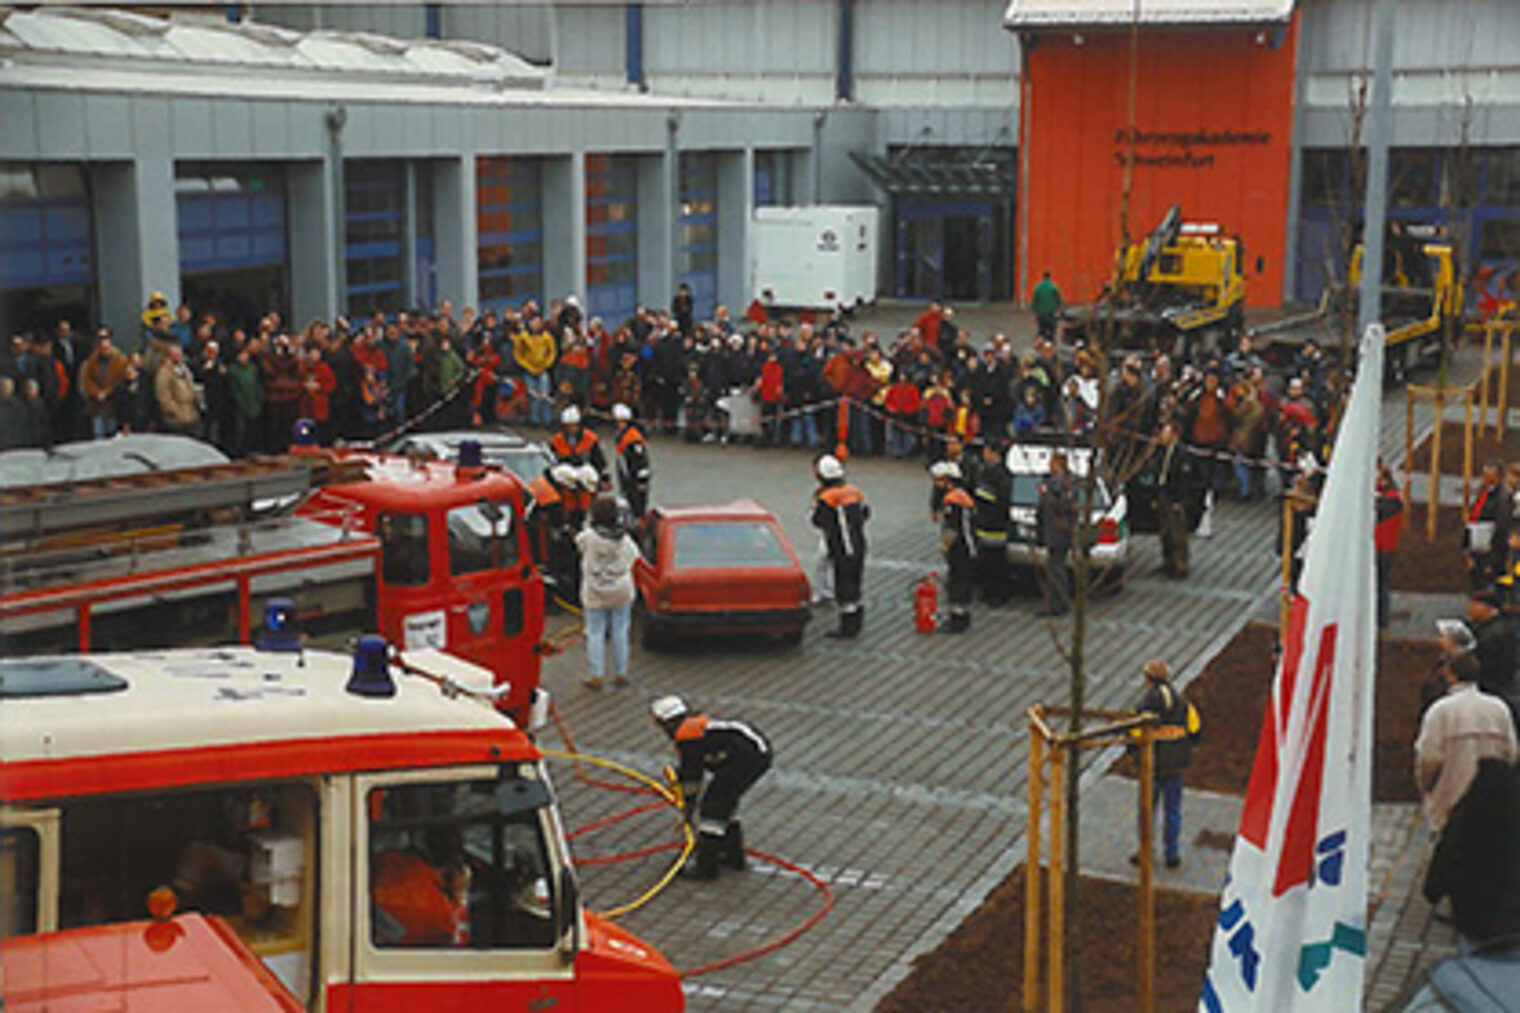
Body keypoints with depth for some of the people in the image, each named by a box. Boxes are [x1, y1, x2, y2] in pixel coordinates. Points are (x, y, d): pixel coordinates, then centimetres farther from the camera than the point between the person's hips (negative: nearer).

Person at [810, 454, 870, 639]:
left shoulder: (826, 498, -19)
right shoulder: (854, 491, 5)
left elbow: (818, 522, -10)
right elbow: (865, 513, 17)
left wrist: (815, 502, 3)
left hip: (841, 550, -8)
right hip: (859, 545, 8)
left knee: (844, 588, -1)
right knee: (854, 583, 18)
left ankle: (847, 627, 2)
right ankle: (856, 621, 28)